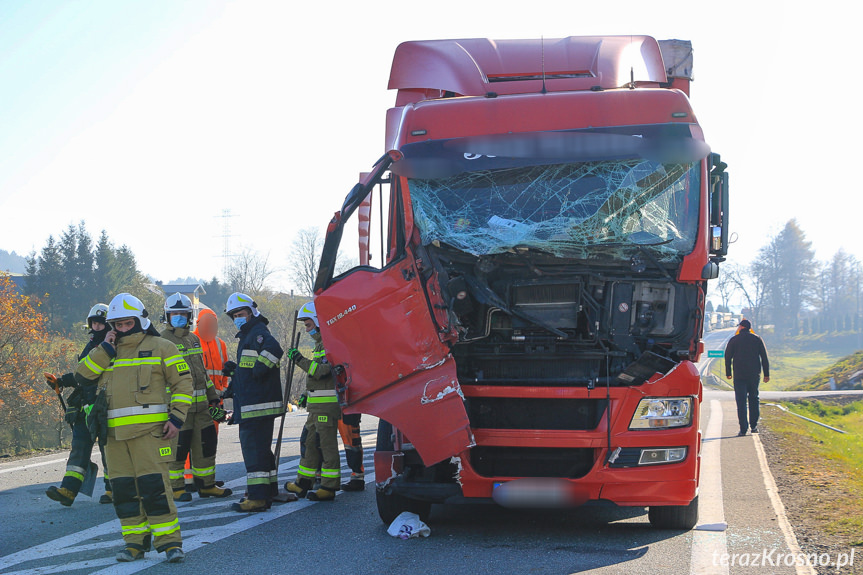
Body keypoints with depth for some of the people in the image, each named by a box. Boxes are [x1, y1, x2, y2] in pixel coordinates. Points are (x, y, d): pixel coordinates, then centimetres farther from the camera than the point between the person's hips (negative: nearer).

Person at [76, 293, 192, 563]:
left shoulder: (160, 347, 5)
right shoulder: (106, 352, 18)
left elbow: (183, 381, 2)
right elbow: (83, 374, 5)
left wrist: (176, 417, -7)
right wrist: (105, 348, -4)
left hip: (149, 430, -5)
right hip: (114, 432, 5)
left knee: (153, 485, -12)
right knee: (123, 489, 5)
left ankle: (169, 541, -8)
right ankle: (135, 541, 14)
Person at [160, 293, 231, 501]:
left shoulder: (194, 339, 18)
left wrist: (213, 398, 21)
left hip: (200, 404, 7)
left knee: (206, 443, 9)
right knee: (177, 446, -4)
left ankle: (207, 485, 20)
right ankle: (176, 487, 8)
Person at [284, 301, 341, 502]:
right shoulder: (321, 343, 20)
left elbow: (323, 372, -23)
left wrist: (301, 360, -19)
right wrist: (308, 395, 25)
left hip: (327, 404, -11)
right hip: (317, 405, 11)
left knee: (327, 444, -7)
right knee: (310, 441, 15)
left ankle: (329, 488, -4)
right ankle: (303, 483, 23)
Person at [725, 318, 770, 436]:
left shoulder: (734, 340, 0)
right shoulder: (757, 339, 5)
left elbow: (728, 357, 2)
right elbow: (764, 358, 4)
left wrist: (728, 373, 10)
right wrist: (766, 374, 8)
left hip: (739, 376, -2)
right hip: (754, 375, 2)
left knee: (741, 401, -2)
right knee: (754, 399, 16)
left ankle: (743, 429, -9)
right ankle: (754, 425, 13)